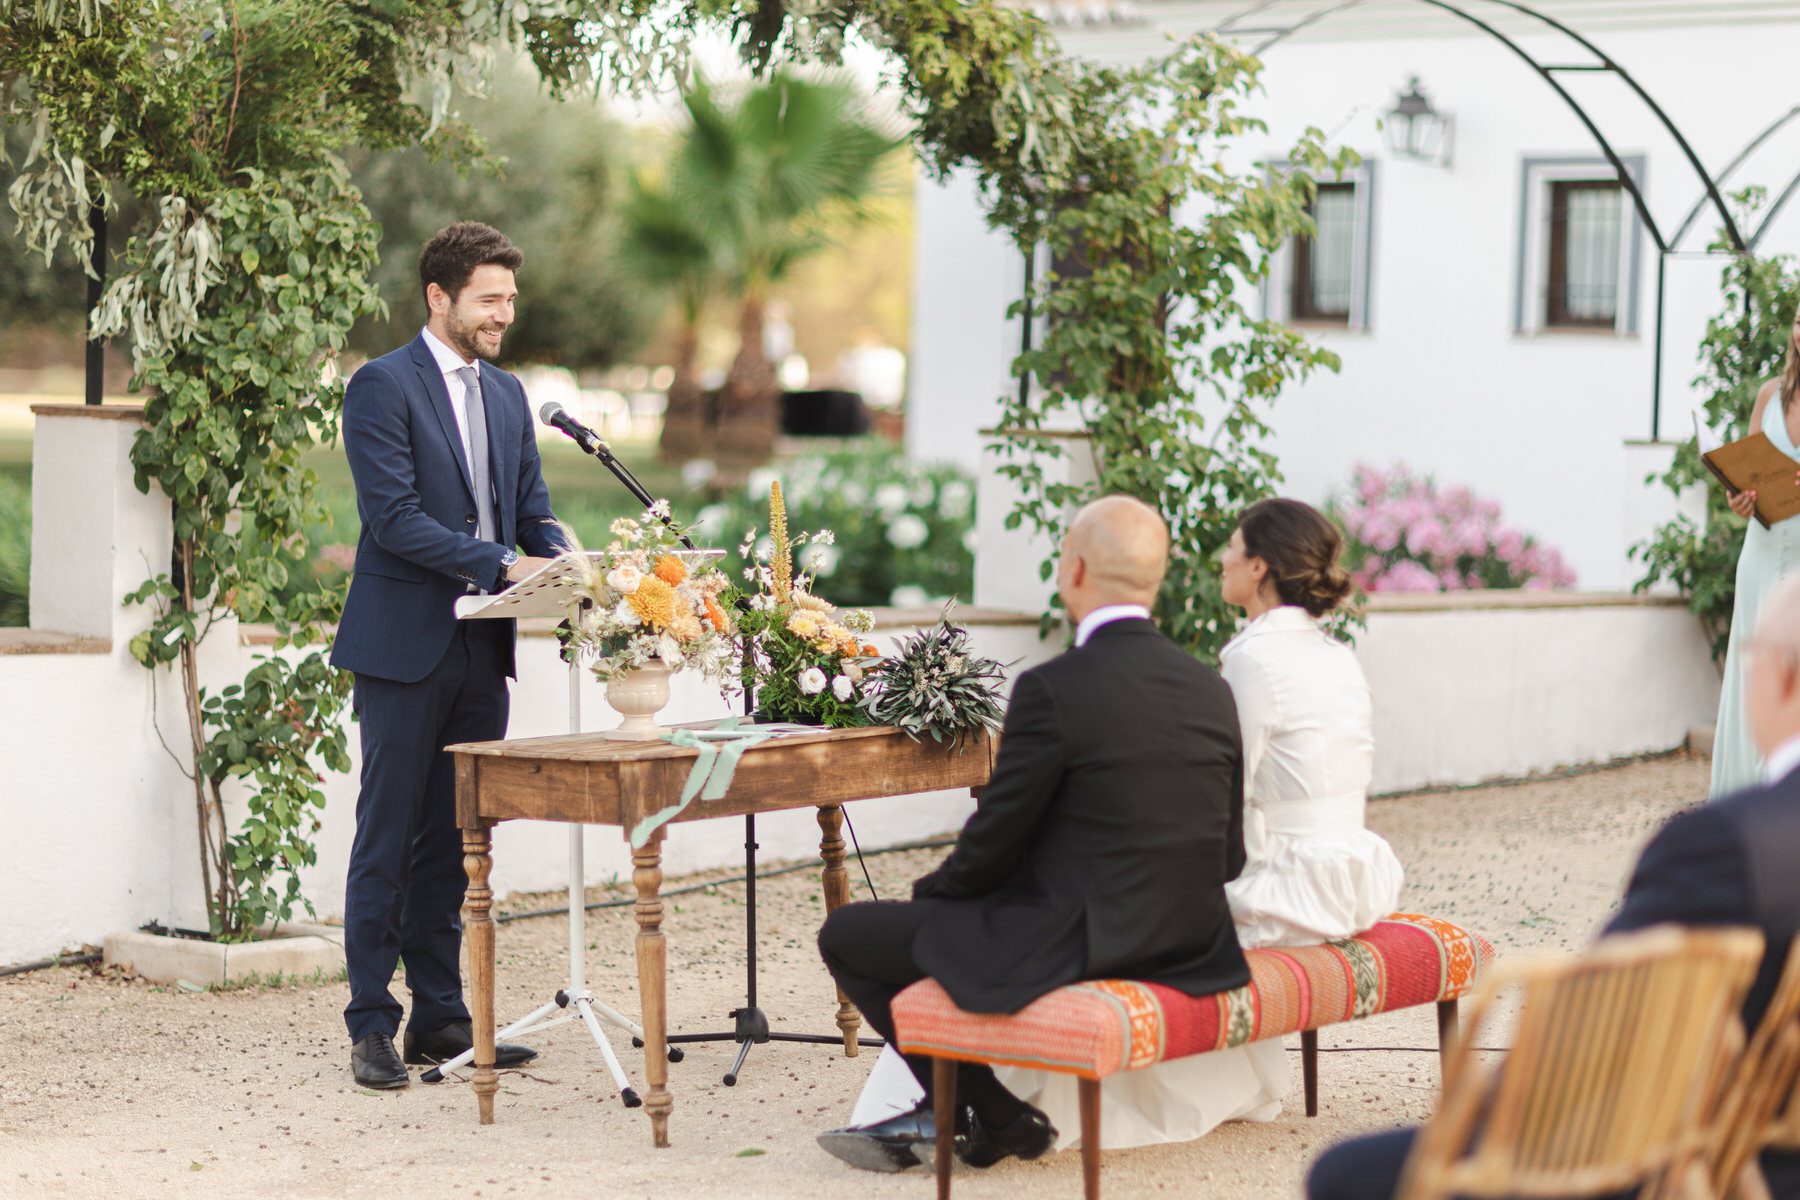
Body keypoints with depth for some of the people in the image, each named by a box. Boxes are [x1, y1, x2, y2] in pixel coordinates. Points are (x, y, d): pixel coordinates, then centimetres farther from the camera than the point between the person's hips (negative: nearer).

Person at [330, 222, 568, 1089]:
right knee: (388, 842, -1)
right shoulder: (382, 386, -7)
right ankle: (372, 1027, 5)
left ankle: (440, 1017, 18)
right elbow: (394, 518, -16)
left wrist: (561, 567, -6)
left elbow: (532, 511, 16)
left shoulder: (507, 394, 16)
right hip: (404, 649, -7)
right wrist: (499, 563, -22)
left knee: (454, 840, 11)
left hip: (481, 653, 7)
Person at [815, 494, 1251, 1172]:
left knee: (848, 935, 9)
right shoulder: (1211, 690, 3)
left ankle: (996, 1117, 16)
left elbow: (992, 842, -10)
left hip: (1079, 948, -8)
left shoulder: (1053, 689, -17)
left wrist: (932, 890, 13)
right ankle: (946, 1112, 34)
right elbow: (1228, 858, 9)